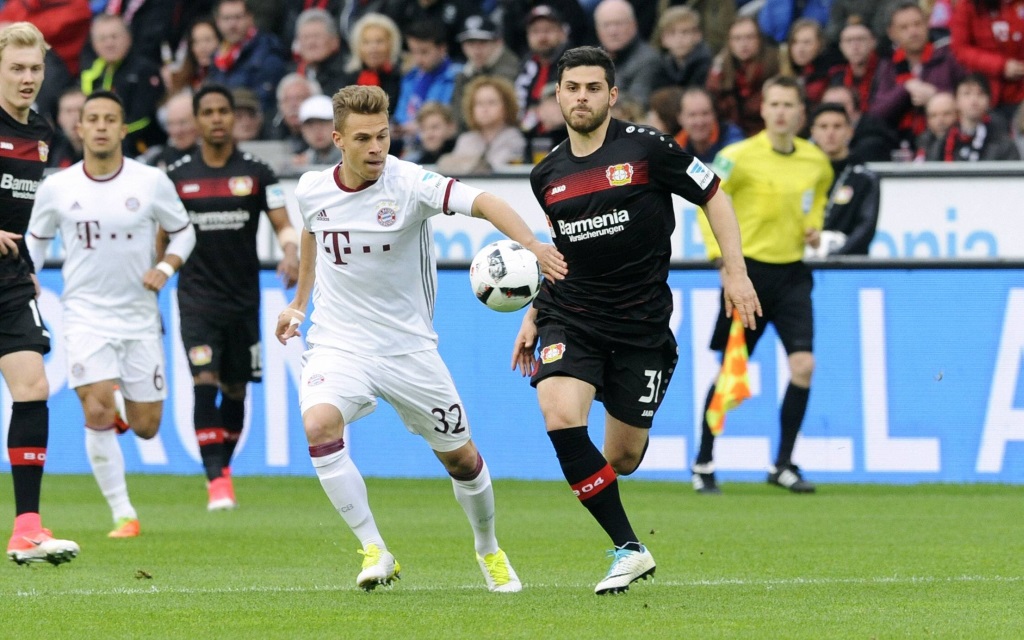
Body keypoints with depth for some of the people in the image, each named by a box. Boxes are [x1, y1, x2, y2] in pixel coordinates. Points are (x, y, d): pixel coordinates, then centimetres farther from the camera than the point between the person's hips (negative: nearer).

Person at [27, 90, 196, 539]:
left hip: (140, 318, 1)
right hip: (86, 314, -1)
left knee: (146, 426, 4)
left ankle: (124, 411, 43)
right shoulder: (56, 188, -2)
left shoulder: (152, 182, -5)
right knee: (98, 412, -19)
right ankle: (123, 514, -9)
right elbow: (35, 241, 13)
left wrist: (166, 267, -10)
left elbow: (184, 231, 8)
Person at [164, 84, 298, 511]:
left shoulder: (256, 173, 0)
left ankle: (223, 466, 32)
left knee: (235, 389, 10)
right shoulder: (177, 176, 2)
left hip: (243, 297, 1)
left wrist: (291, 254, -25)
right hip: (197, 296, -1)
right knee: (204, 381, -17)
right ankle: (217, 482, -21)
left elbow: (283, 224, -4)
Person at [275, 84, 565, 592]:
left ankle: (489, 550, 39)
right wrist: (299, 302, 24)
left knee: (459, 456, 10)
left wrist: (529, 242, -50)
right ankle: (374, 551, -17)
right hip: (338, 342, 1)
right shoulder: (311, 190, -5)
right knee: (318, 425, -28)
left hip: (408, 346, -1)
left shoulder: (409, 184, -18)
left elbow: (483, 203, -33)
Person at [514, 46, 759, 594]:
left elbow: (713, 197, 3)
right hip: (571, 319, 2)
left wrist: (736, 271, -5)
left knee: (623, 459, 1)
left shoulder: (647, 148, -5)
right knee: (561, 417, -25)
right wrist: (534, 313, 18)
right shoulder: (547, 175, 8)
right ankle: (628, 549, -16)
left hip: (641, 324, -2)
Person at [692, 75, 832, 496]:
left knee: (803, 365, -10)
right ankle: (703, 464, 18)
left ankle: (783, 465, 3)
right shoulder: (740, 157, -11)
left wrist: (814, 226, 3)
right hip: (749, 270, -3)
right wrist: (721, 256, -14)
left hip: (793, 273, 3)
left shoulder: (816, 161, 2)